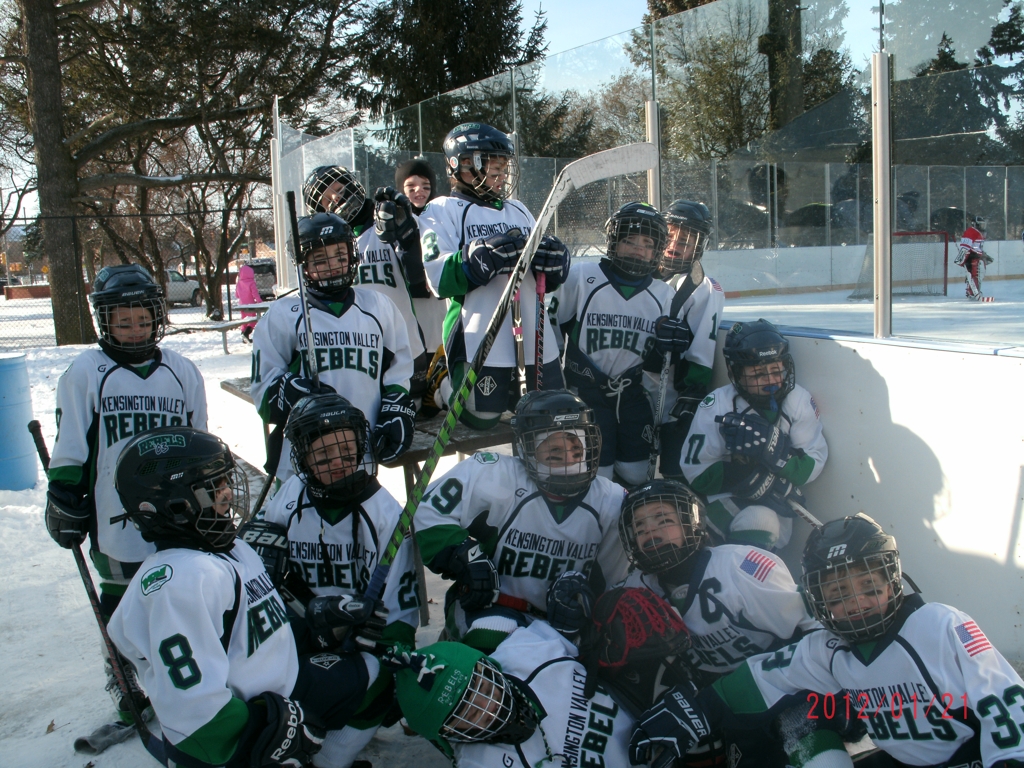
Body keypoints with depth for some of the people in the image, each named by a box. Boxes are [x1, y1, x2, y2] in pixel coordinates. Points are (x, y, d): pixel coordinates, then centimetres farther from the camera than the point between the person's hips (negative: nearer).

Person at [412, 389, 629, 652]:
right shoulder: (497, 476, -18)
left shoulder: (612, 502, -2)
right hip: (491, 606, -4)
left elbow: (612, 580, 9)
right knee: (491, 640, -35)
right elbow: (433, 511, -11)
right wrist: (466, 559, -19)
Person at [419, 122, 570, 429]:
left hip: (536, 342, 6)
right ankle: (443, 387, 23)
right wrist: (485, 257, -28)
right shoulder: (442, 210, 0)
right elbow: (439, 278, -14)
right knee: (481, 418, -3)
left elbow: (549, 280, 17)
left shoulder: (518, 210, 18)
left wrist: (553, 259, -7)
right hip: (481, 343, -6)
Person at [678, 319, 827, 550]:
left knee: (760, 520, -31)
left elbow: (812, 466, -7)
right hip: (723, 500, -2)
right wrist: (745, 468, -23)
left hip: (774, 507, 2)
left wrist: (776, 450, -26)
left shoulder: (799, 401, -4)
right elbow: (696, 476, -11)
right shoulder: (715, 407, -11)